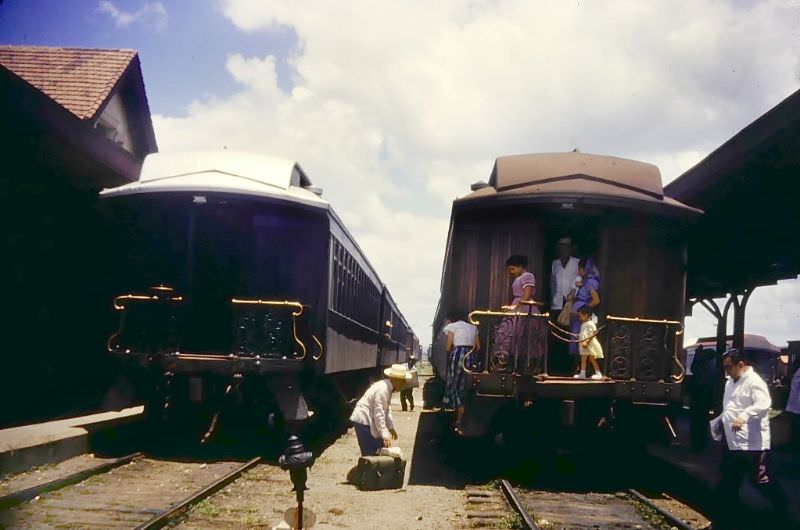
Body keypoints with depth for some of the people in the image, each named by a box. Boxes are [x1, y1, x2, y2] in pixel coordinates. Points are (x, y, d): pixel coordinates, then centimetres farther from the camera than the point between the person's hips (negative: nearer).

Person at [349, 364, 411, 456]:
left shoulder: (388, 389, 9)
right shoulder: (382, 389, -23)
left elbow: (386, 410, 18)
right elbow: (378, 414, -26)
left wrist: (391, 427, 15)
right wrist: (385, 435, -27)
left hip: (369, 421, 11)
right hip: (363, 421, -11)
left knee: (378, 450, 11)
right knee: (370, 453, -12)